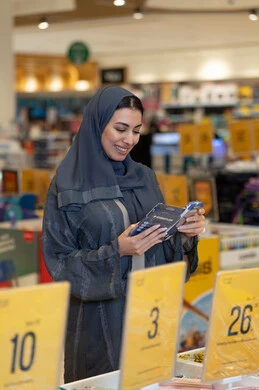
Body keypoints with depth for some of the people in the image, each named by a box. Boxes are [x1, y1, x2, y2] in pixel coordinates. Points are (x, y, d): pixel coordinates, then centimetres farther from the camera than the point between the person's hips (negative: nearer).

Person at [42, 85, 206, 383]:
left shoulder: (144, 177, 8)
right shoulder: (67, 186, -6)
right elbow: (59, 261, -9)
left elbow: (166, 248, 10)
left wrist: (186, 234, -10)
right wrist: (115, 252, -21)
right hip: (101, 319, -4)